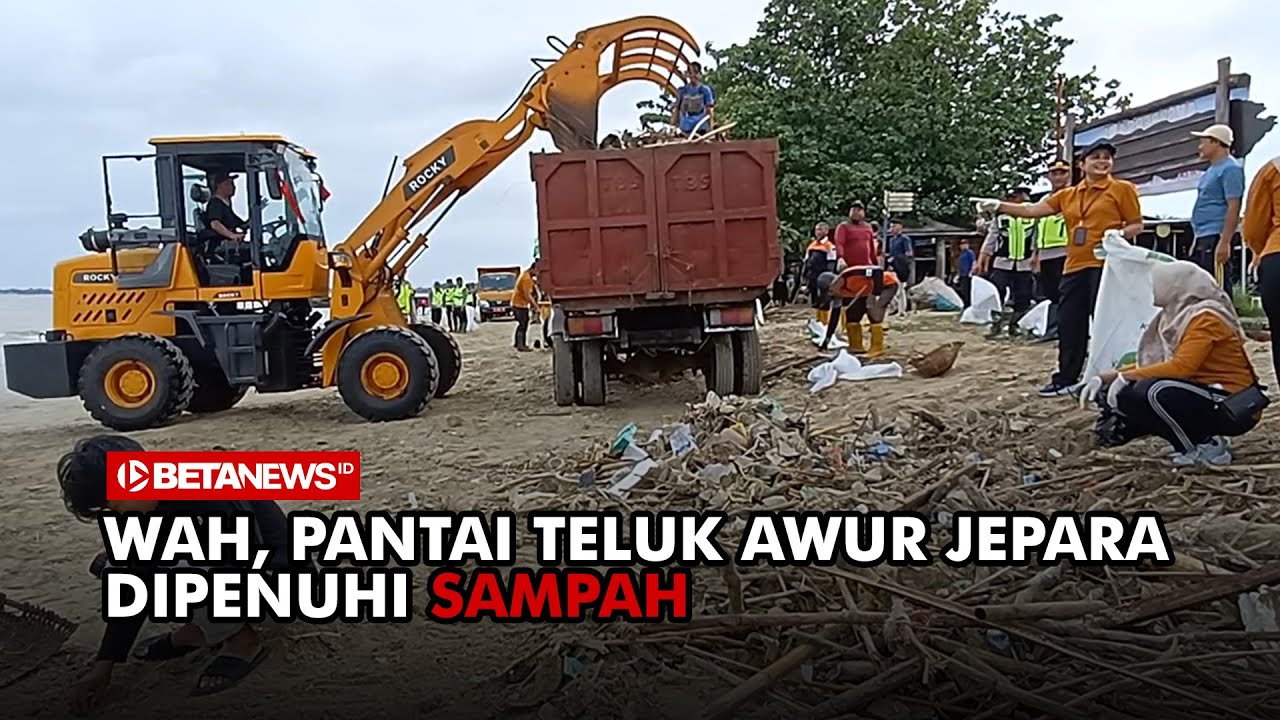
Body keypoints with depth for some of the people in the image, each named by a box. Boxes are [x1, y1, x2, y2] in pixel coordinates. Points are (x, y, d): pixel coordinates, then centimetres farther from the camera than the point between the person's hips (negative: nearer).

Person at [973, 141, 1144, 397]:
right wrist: (999, 206, -2)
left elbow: (1137, 225, 3)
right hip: (1075, 267, 5)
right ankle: (1066, 379, 16)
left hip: (1105, 265, -5)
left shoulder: (1122, 189, 2)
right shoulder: (1068, 195, 15)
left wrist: (1119, 235, -18)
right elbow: (1032, 211, 10)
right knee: (1069, 323, 7)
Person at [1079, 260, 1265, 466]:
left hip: (1235, 406, -9)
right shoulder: (1178, 317, 8)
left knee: (1155, 391, -33)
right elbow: (1153, 363, 9)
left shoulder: (1205, 318, -18)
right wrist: (1108, 377, -1)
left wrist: (1126, 376, -25)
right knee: (1121, 394, -2)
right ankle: (1203, 436, 4)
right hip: (1202, 395, 9)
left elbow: (1181, 367, -30)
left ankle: (1207, 448, -11)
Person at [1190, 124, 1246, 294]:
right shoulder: (1212, 170, 21)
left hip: (1215, 238, -10)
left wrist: (1224, 241, -23)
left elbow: (1233, 208, -16)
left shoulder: (1230, 168, -8)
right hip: (1203, 239, 10)